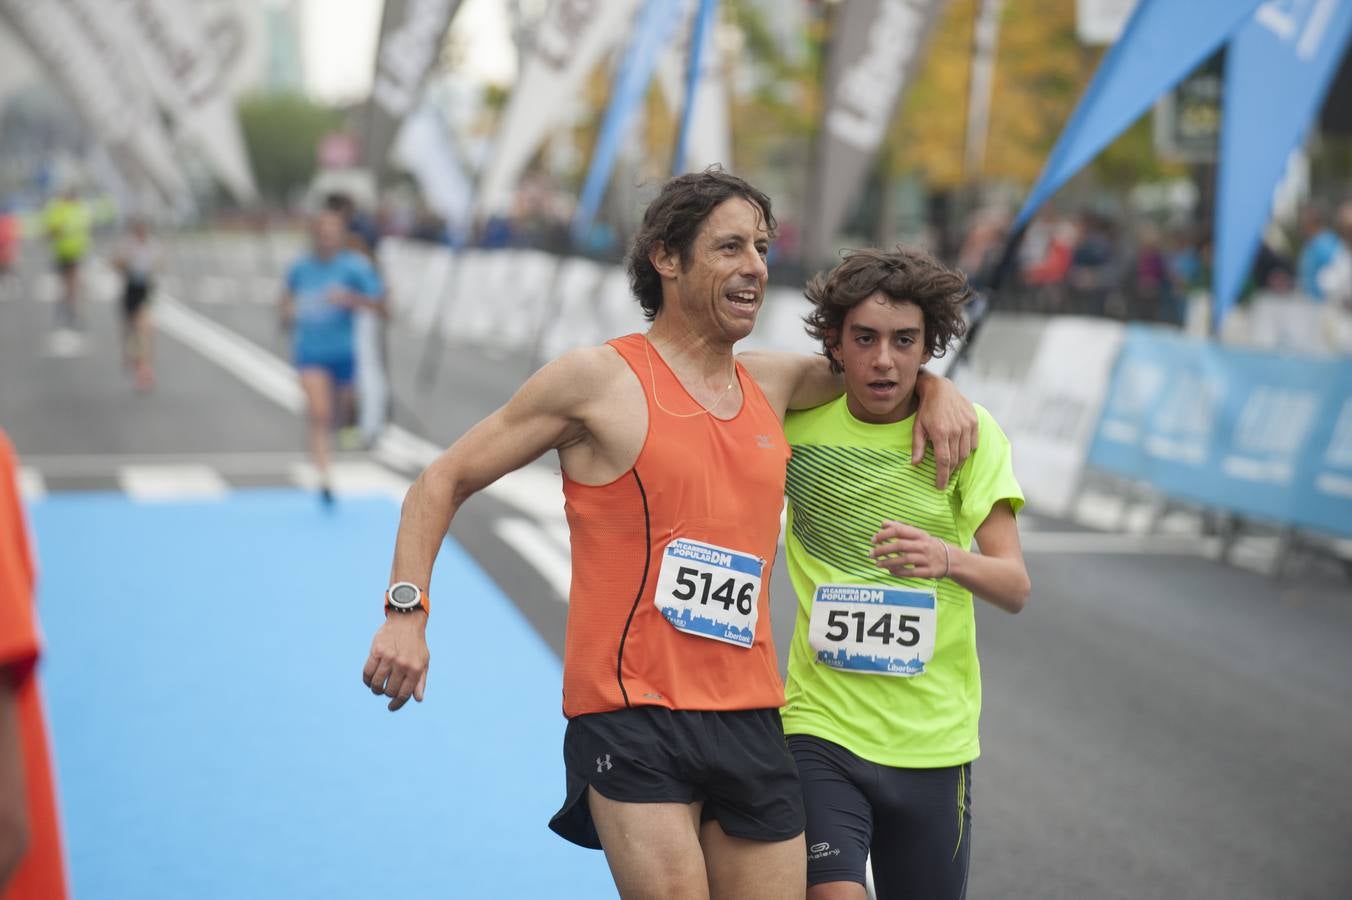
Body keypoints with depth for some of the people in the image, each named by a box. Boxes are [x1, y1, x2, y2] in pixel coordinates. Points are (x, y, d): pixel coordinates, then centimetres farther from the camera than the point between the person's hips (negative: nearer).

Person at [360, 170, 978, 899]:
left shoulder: (770, 384, 13)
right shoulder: (598, 379, -3)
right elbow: (443, 482, 3)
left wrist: (935, 387, 11)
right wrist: (406, 611, -9)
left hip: (752, 722, 6)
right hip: (632, 721, -6)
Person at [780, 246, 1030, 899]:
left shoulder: (966, 430, -5)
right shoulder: (797, 421, -3)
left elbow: (1014, 587, -12)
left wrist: (947, 559, -34)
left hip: (934, 744, 1)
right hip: (820, 727, -1)